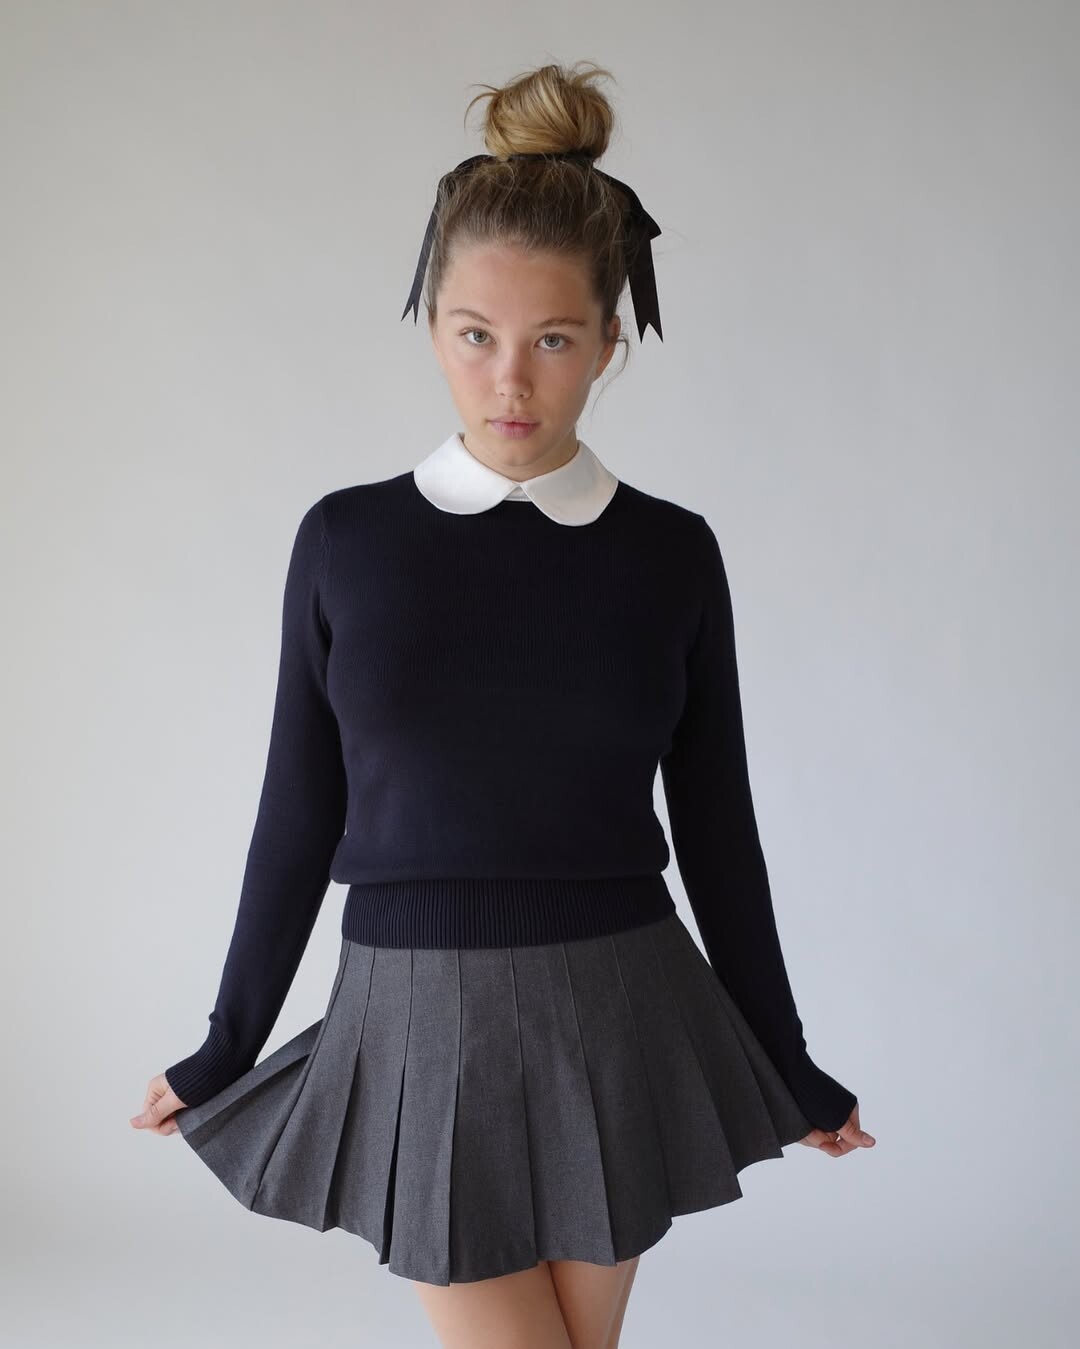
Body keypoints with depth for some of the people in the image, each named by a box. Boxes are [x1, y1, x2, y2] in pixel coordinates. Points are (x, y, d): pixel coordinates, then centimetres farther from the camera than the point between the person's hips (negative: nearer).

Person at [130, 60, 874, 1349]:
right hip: (425, 1023, -1)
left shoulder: (670, 554, -2)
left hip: (619, 1025, 1)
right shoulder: (348, 540, -3)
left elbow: (716, 825, 6)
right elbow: (300, 811, 4)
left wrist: (785, 1059, 12)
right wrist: (228, 1047, 11)